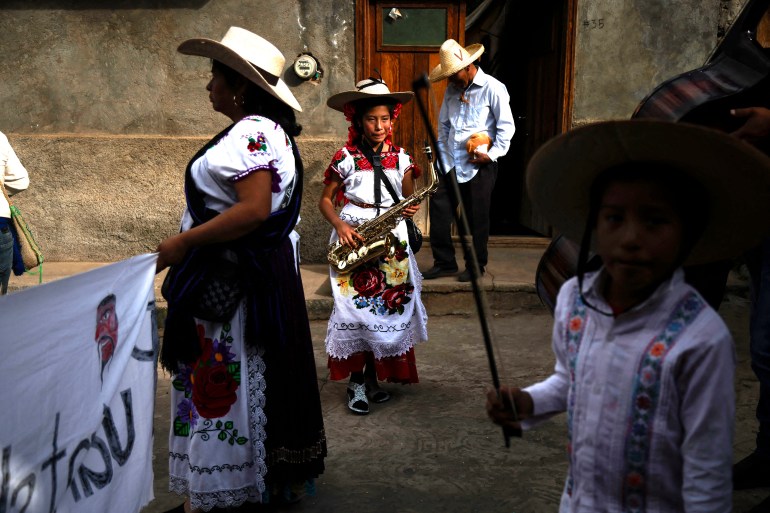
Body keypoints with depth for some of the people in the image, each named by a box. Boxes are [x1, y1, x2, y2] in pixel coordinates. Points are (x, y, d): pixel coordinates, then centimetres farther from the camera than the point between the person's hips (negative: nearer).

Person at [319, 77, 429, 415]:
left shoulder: (400, 159, 7)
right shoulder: (345, 158, -2)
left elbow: (407, 201, 14)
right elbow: (325, 200, 3)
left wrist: (410, 209, -9)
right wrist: (339, 225, -14)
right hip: (354, 238, -3)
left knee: (388, 308, 4)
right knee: (356, 309, -6)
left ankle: (373, 376, 19)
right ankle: (356, 381, 6)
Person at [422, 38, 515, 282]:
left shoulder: (492, 88, -6)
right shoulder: (452, 89, 13)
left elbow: (507, 126, -7)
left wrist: (492, 154, -13)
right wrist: (442, 153, 11)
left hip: (478, 166, -6)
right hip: (450, 165, 6)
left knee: (477, 218, 3)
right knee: (439, 210, 3)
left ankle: (476, 266, 19)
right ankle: (444, 262, 16)